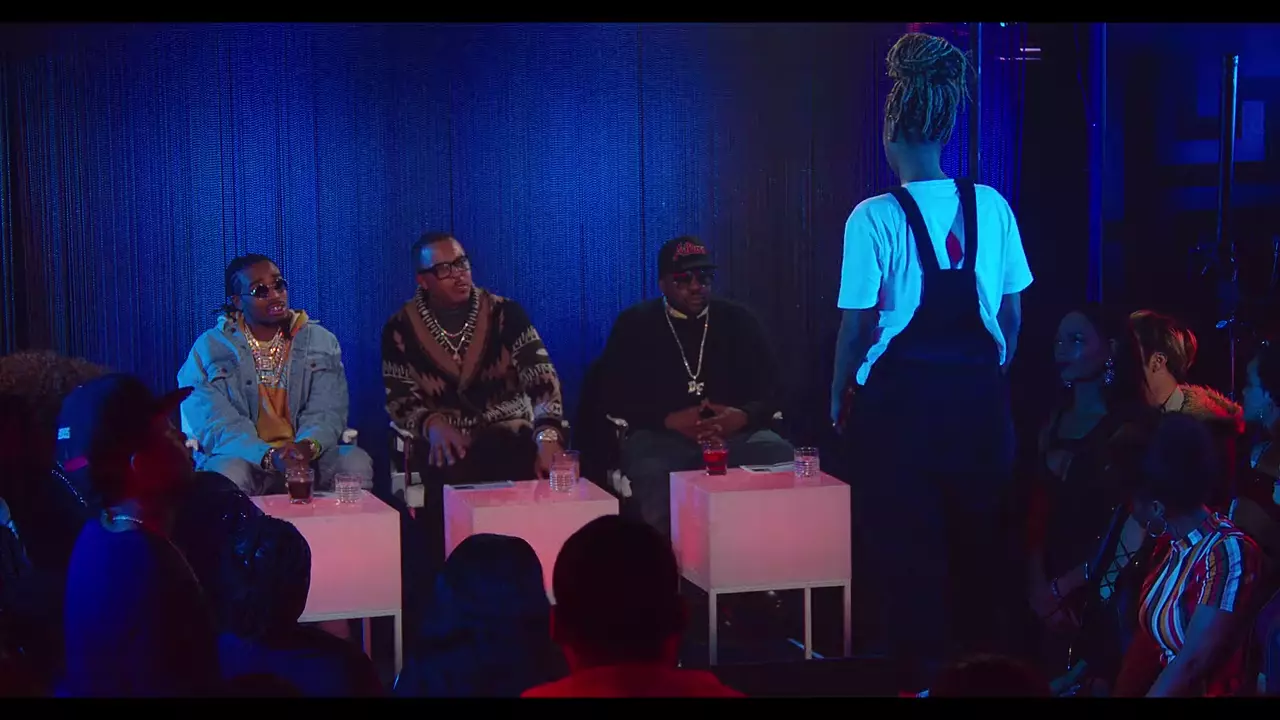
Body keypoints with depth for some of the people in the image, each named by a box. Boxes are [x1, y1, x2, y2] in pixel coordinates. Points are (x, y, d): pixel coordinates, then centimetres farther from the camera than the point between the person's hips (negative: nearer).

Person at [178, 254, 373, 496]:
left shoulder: (321, 342, 9)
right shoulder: (209, 349, 0)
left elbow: (328, 410, -2)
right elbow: (215, 422, -11)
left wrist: (309, 445, -27)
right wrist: (269, 456, -29)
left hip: (309, 458, 2)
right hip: (243, 458, -2)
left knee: (356, 462, -26)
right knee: (229, 473, -36)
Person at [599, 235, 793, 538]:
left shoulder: (738, 320, 16)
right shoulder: (635, 325, 10)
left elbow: (770, 388, 11)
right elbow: (615, 396, 3)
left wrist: (743, 416, -12)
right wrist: (670, 420, -12)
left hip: (735, 433, 2)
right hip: (660, 436, -2)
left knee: (781, 457, -31)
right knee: (652, 474, -38)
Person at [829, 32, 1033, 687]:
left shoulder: (874, 218, -13)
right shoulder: (993, 207, -2)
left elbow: (856, 323, -10)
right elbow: (1012, 314, 3)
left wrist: (838, 398, 3)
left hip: (900, 395, -4)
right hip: (979, 396, 4)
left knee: (904, 540, 8)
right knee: (979, 533, 16)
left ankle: (917, 659, 16)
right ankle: (982, 652, 26)